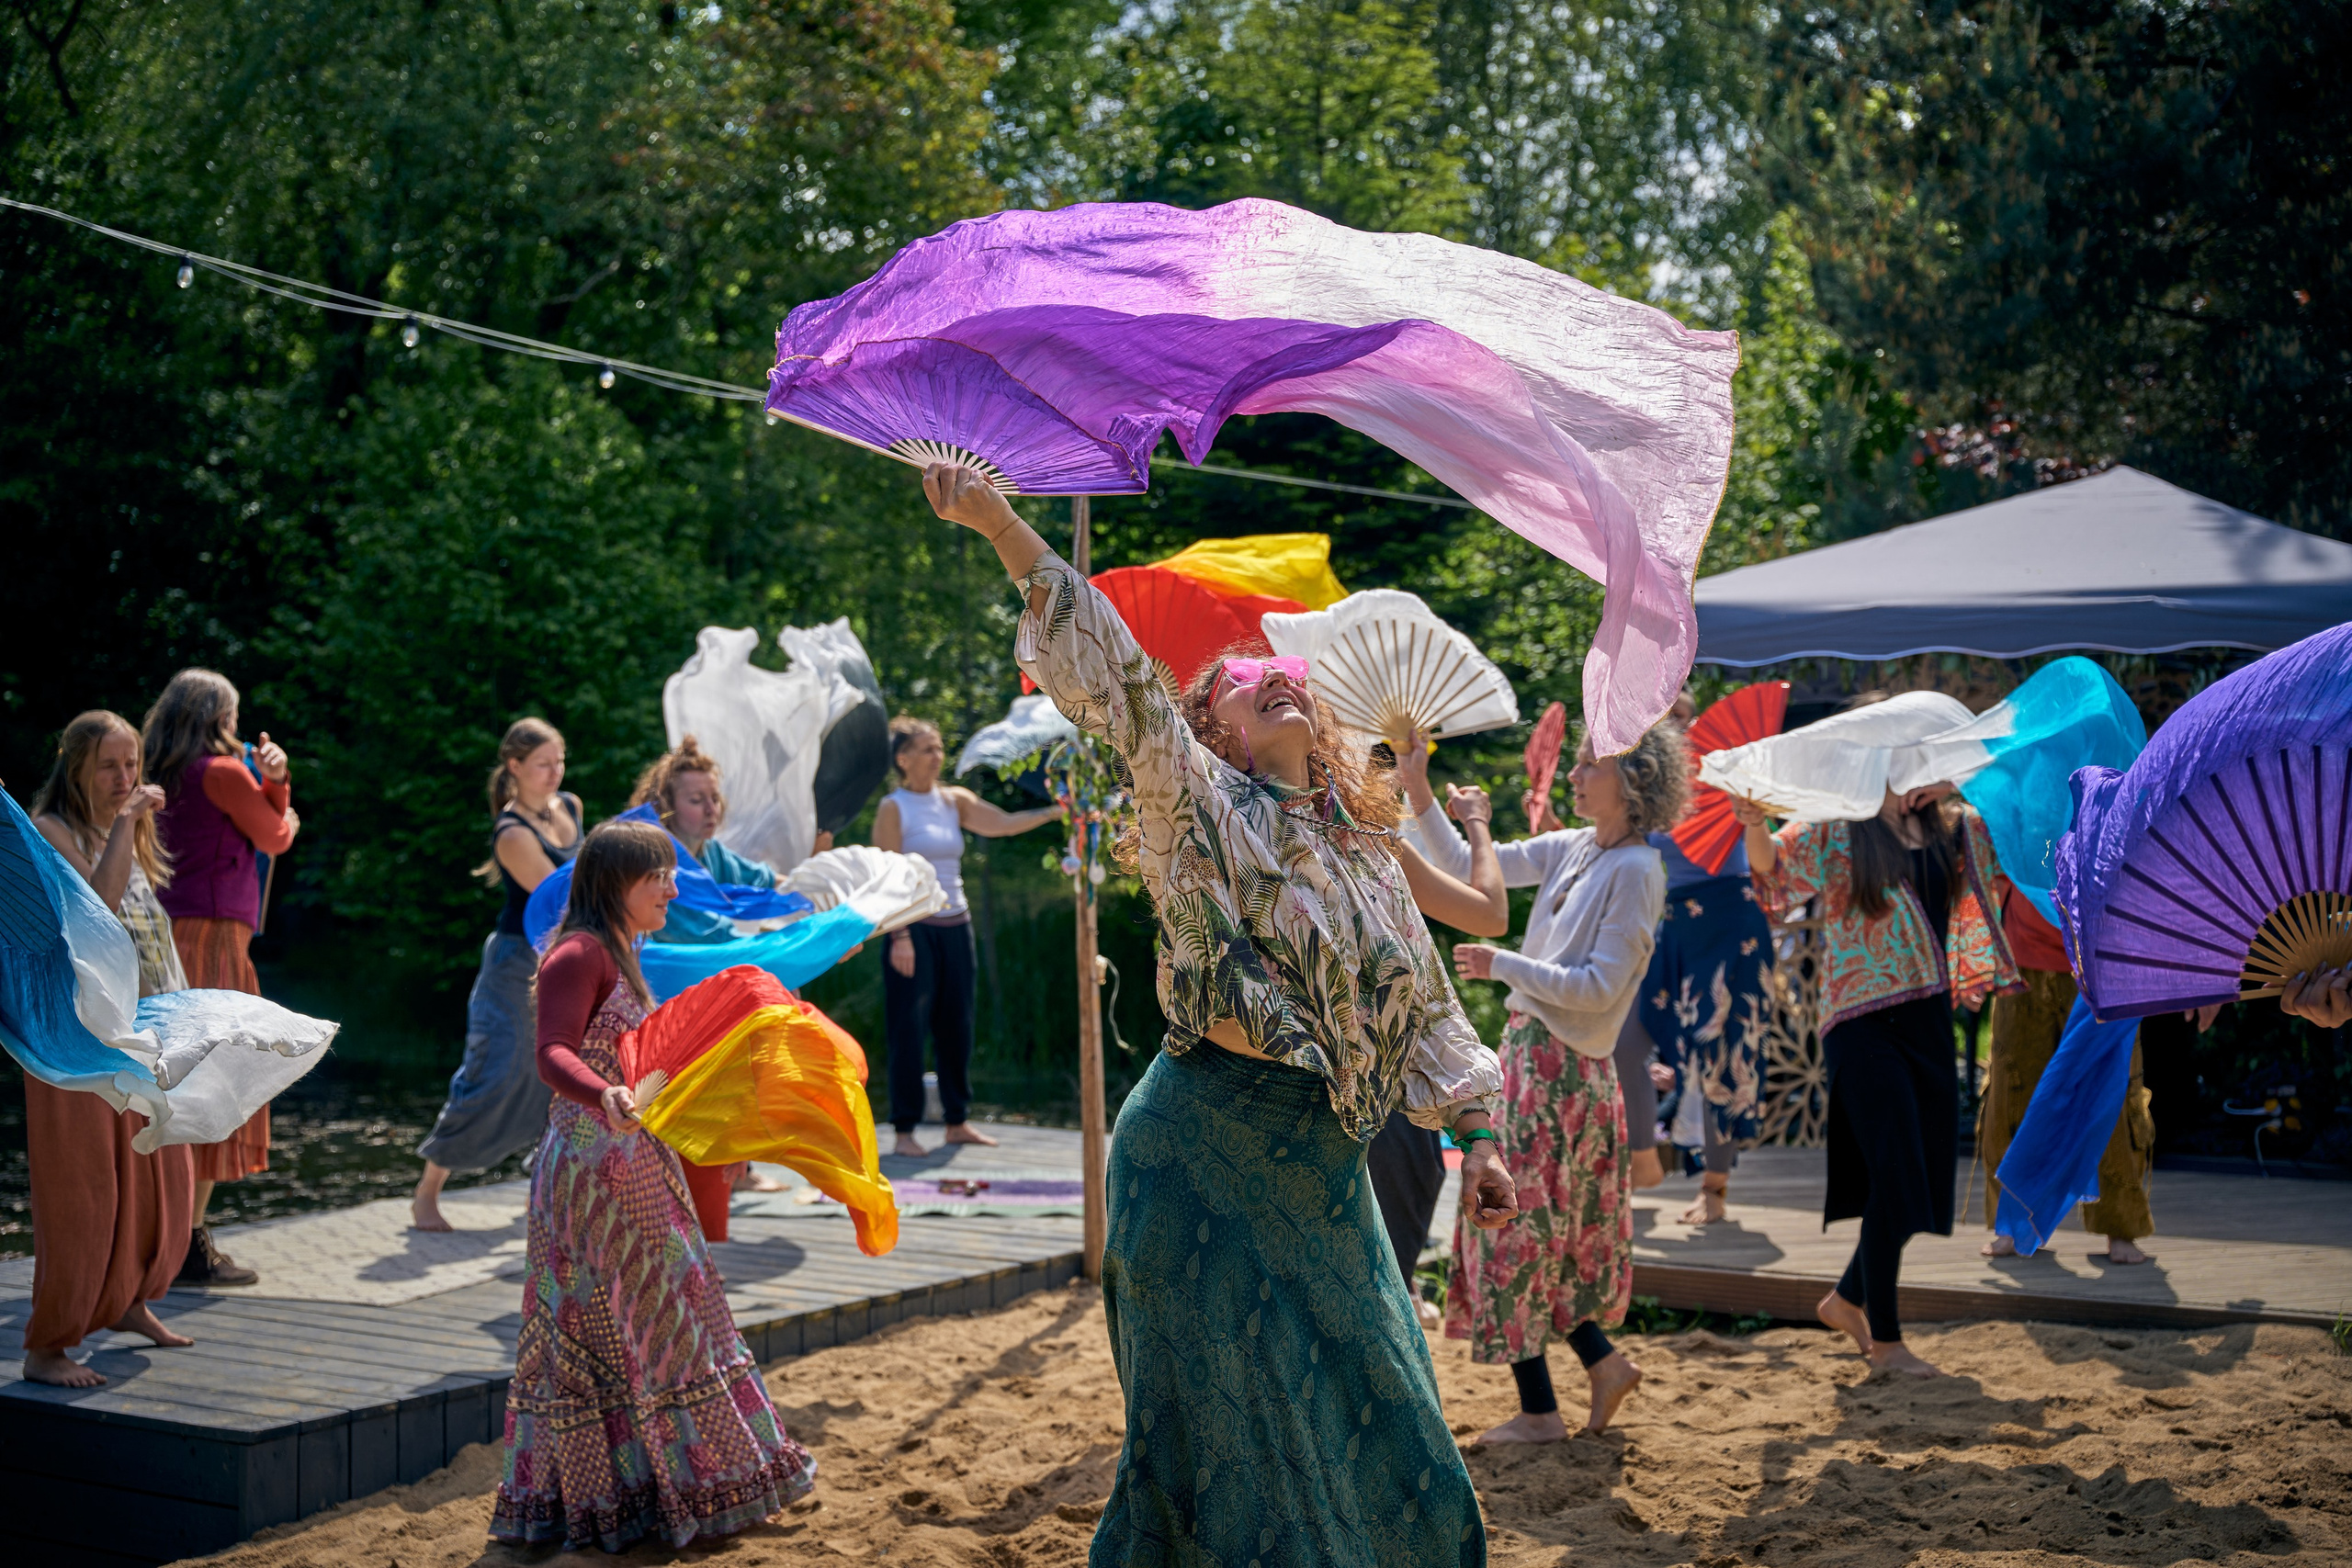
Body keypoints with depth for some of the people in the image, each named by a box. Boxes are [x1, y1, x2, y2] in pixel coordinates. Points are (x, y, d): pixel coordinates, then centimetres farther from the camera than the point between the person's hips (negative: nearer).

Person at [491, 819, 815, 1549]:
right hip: (593, 1167, -10)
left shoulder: (618, 955, 17)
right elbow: (555, 1055, -27)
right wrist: (605, 1096, -45)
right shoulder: (580, 953, -14)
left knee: (658, 1318, 14)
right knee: (598, 1330, -3)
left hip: (634, 1166, 10)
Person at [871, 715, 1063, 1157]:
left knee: (957, 1024, 9)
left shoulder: (954, 801, 10)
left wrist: (1054, 812, -16)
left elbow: (1003, 824, -3)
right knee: (909, 1028, -4)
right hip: (915, 928, -6)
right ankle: (905, 1129, 1)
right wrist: (899, 935, -16)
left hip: (956, 925, 6)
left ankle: (957, 1121, 17)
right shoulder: (894, 807, -4)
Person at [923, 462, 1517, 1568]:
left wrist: (1474, 1135, 13)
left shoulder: (1370, 852, 15)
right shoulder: (1199, 799, -3)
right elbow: (1112, 671, -16)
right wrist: (1001, 527, -27)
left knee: (1368, 1426, 14)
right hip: (1209, 1153, -6)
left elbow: (1424, 1006, 19)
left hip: (1325, 1172, 6)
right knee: (1230, 1431, 1)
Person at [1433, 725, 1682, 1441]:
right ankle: (1604, 1363, 24)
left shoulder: (1635, 870, -14)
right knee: (1537, 1231, 14)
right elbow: (1471, 868, 10)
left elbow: (1601, 985, -19)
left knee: (1517, 1226, -2)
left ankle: (1539, 1410, 7)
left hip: (1561, 1067, -8)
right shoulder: (1572, 849, 9)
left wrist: (1502, 965, -15)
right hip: (1532, 1053, 8)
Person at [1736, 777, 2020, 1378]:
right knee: (1895, 1179, -7)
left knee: (1928, 1177, 10)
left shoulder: (1953, 831, 12)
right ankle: (1884, 1338, 6)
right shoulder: (1835, 831, -3)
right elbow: (1772, 862, -14)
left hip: (1929, 1021, 6)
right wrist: (1755, 828, -34)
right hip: (1864, 1027, -6)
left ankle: (1848, 1300, 31)